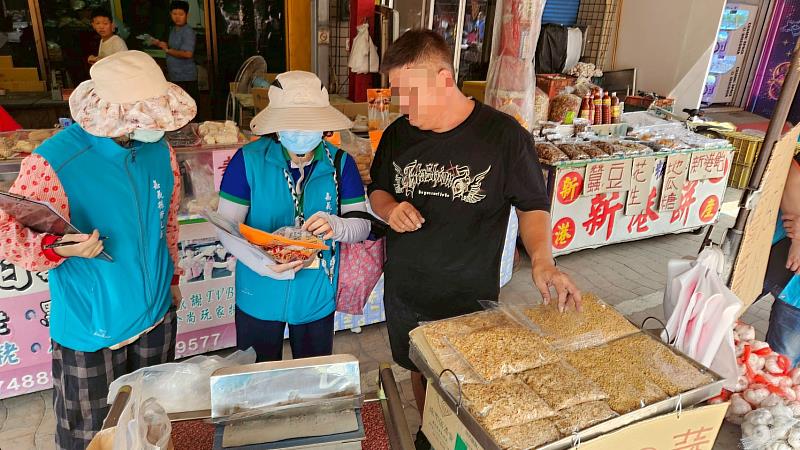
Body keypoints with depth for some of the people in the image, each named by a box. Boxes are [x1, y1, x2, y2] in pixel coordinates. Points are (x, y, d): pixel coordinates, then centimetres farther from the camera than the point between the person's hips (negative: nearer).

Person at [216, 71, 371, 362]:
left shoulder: (340, 163, -7)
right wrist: (262, 264, -31)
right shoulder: (248, 160, -12)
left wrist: (335, 226, -31)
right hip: (259, 297, -1)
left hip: (317, 297, 1)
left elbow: (362, 226, -8)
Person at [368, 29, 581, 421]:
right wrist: (389, 208, -12)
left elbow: (532, 206, -6)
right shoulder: (398, 133, -3)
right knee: (420, 374, 24)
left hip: (470, 300, -4)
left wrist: (542, 260, -23)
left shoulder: (504, 135, -16)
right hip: (404, 294, 4)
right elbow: (377, 190, 11)